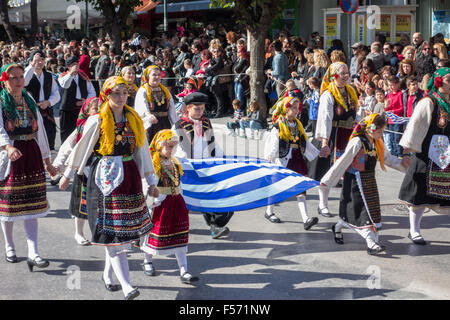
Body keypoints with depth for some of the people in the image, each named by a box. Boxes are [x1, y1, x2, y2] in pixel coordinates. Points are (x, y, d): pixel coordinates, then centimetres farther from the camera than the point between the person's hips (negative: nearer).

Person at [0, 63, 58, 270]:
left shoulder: (29, 102, 11)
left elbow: (40, 131, 15)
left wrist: (47, 161, 16)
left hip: (31, 155, 4)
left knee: (32, 205, -1)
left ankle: (33, 253, -4)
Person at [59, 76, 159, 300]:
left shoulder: (133, 120, 9)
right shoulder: (97, 121, -4)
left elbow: (142, 151, 13)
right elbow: (81, 148, 4)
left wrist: (151, 182, 14)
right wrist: (67, 176, 11)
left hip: (130, 176, 5)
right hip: (106, 177, -5)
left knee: (124, 229, 7)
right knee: (112, 232, -9)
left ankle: (108, 275, 27)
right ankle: (126, 286, -13)